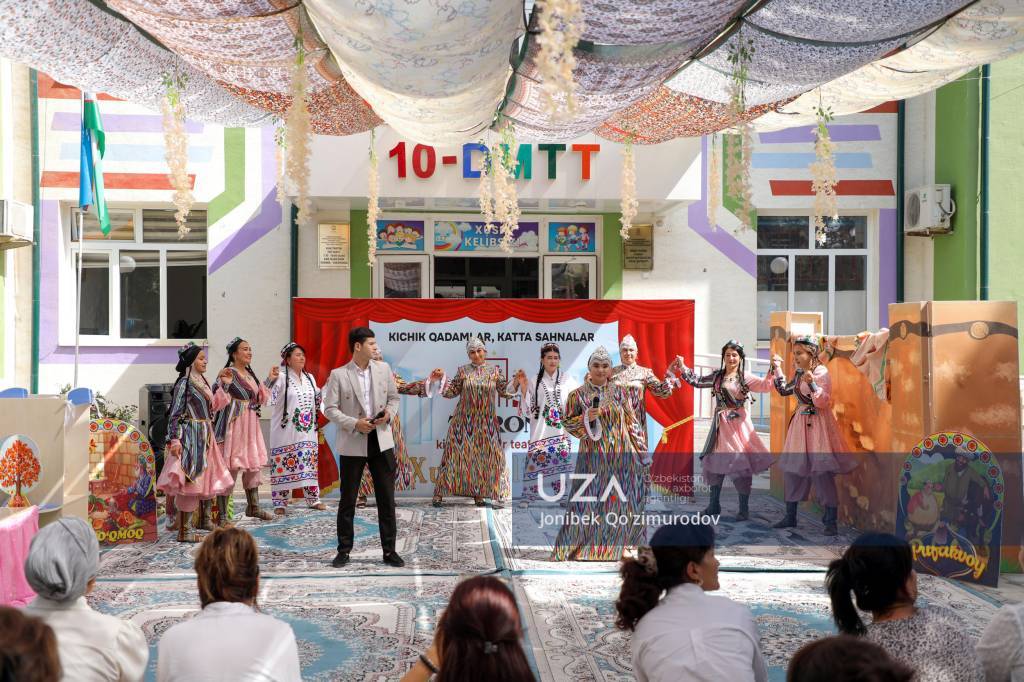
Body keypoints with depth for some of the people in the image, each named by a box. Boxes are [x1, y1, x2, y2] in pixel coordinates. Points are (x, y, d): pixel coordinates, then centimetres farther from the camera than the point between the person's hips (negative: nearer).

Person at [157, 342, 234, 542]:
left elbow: (211, 409, 19)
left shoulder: (202, 382, 13)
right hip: (190, 437, -9)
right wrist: (174, 440, -21)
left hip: (205, 437, 9)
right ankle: (183, 531, -2)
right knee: (190, 482, -7)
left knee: (209, 479, 14)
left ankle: (204, 519, 27)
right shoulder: (184, 383, -11)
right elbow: (175, 414, -14)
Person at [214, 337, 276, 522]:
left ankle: (253, 507, 32)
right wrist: (224, 384, -35)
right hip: (235, 426, -9)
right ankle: (222, 516, -1)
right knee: (231, 469, -7)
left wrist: (270, 379, 17)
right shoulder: (229, 373, -12)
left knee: (253, 465, 17)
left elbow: (259, 398, 21)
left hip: (251, 425, 9)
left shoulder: (250, 373, 12)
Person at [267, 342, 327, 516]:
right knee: (284, 464, -3)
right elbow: (268, 397, -19)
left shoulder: (309, 378, 13)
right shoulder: (281, 378, -7)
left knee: (309, 464, 9)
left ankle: (313, 499, 18)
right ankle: (280, 503, 5)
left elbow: (317, 400, 23)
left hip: (307, 430, 6)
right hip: (286, 430, -6)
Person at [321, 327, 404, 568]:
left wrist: (389, 412, -7)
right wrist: (355, 424, -17)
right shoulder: (338, 375, -5)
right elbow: (329, 409, -5)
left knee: (386, 499, 5)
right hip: (352, 444, -3)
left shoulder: (383, 369, 5)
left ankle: (389, 550, 14)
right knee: (348, 500, 6)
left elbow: (394, 397, 14)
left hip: (381, 441, 3)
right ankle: (344, 550, 18)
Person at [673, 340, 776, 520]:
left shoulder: (745, 377, -4)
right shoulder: (717, 376, 10)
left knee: (740, 463, -5)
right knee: (715, 461, 10)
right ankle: (714, 504, 23)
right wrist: (683, 367, 14)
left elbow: (766, 386, -16)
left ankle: (744, 508, 4)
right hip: (720, 423, 5)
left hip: (737, 423, -5)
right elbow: (697, 382, 19)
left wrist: (773, 370, -28)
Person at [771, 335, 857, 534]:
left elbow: (823, 402, -19)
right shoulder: (799, 374, 11)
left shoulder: (821, 372, -12)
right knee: (791, 469, 10)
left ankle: (831, 521, -6)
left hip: (817, 425, -8)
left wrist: (812, 383, -32)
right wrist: (777, 368, 25)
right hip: (800, 423, 8)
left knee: (822, 472, -11)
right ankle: (790, 517, 21)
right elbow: (784, 390, 27)